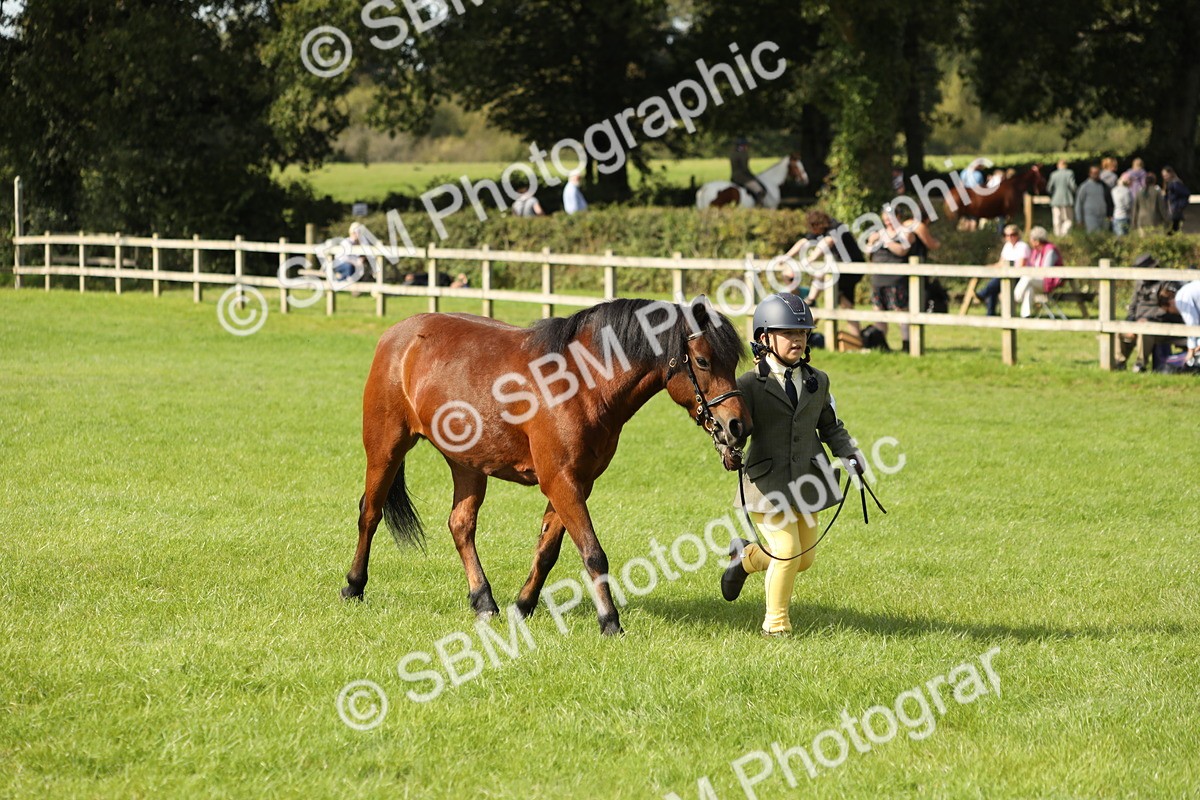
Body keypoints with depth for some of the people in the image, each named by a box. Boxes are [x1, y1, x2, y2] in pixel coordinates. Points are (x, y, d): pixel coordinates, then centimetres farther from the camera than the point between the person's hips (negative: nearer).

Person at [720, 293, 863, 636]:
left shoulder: (818, 382, 8)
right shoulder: (750, 385, -7)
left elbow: (829, 426, 20)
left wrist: (848, 452, 3)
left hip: (806, 482, 5)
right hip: (768, 482, -5)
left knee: (805, 558, 10)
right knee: (787, 551, -12)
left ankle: (745, 557, 40)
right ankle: (776, 621, 11)